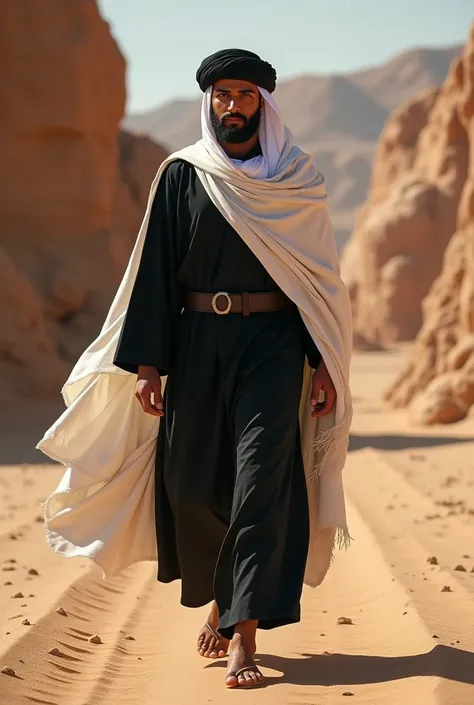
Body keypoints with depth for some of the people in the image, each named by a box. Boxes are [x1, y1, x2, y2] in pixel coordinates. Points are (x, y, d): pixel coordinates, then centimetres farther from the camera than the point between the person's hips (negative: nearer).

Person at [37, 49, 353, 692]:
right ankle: (218, 600, 28)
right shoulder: (182, 176, 6)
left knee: (262, 481, -12)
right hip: (196, 341, 1)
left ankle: (245, 635, -11)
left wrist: (326, 366, 0)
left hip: (271, 343, -1)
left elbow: (319, 275, 6)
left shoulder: (298, 179, 6)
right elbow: (156, 271, 2)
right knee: (191, 484, 3)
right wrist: (148, 363, -5)